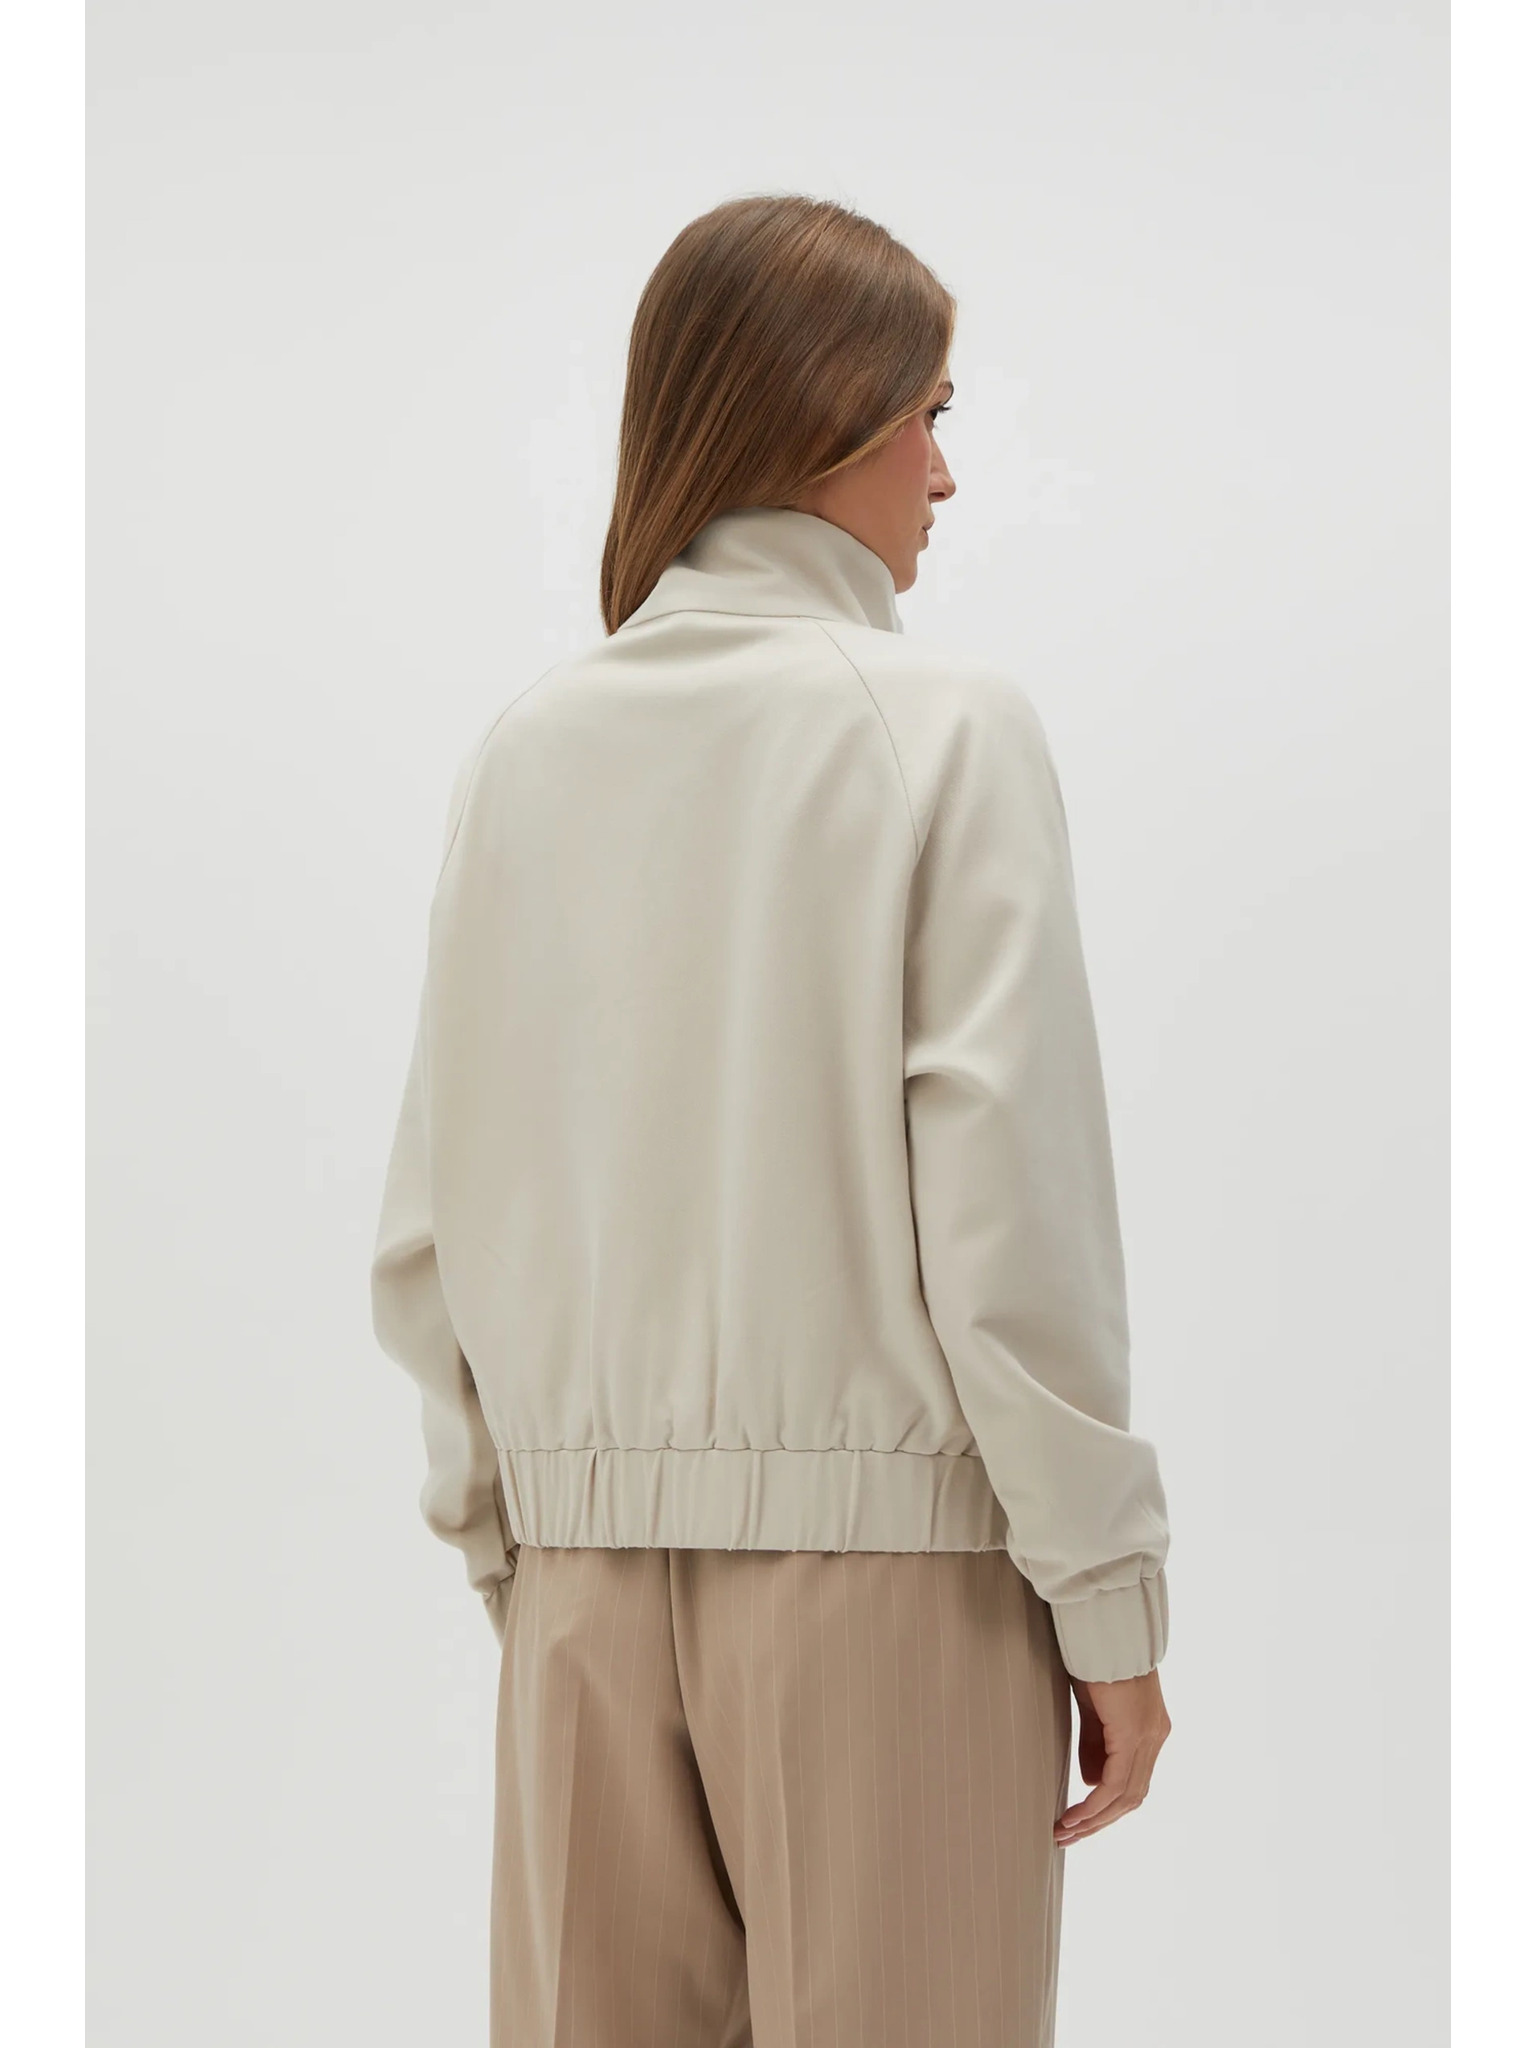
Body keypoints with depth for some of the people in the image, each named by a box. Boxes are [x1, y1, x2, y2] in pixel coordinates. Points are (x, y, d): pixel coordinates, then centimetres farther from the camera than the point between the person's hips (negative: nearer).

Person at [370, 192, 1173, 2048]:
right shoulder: (941, 725, -7)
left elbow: (432, 1218, 6)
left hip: (588, 1556, 4)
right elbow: (1009, 1189, -12)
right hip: (881, 1545, -4)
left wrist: (503, 1543, 15)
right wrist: (1108, 1604, -4)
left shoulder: (526, 750, 5)